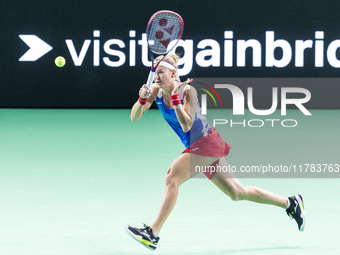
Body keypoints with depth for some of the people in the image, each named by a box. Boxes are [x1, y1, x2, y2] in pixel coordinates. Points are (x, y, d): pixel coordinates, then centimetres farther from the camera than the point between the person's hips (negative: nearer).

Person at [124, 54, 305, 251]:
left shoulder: (187, 91, -19)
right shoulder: (156, 91, 0)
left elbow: (187, 125, -28)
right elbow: (134, 117, -6)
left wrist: (175, 98, -34)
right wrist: (142, 100, -25)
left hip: (207, 142, -8)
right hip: (196, 146, 8)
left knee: (172, 178, -21)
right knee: (237, 193, 14)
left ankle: (153, 234, -21)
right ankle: (290, 203, 27)